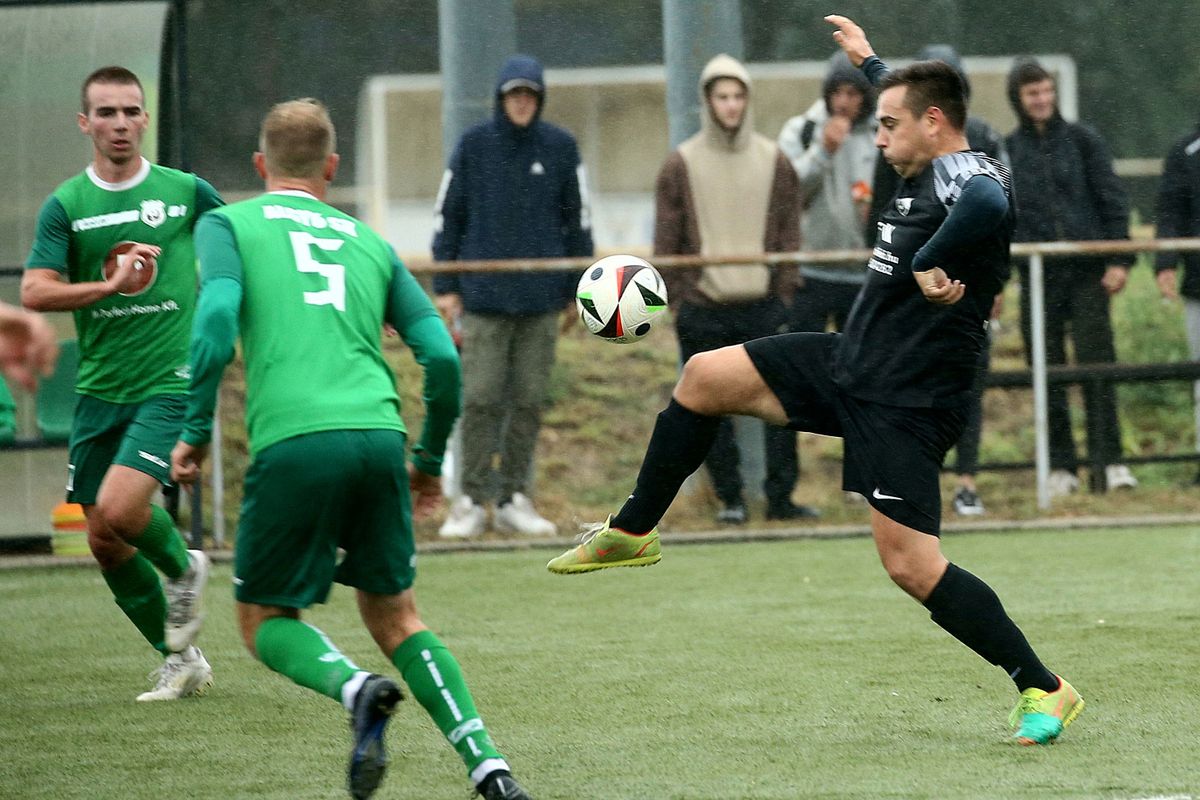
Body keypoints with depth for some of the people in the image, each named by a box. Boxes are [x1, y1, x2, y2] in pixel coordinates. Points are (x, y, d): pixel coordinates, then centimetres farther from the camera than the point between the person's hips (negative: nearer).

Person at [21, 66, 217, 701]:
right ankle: (180, 660, 22)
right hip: (99, 391, 4)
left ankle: (183, 566, 10)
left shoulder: (188, 193, 0)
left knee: (118, 510, -22)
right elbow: (34, 292, -11)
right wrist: (111, 285, -22)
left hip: (171, 383, -3)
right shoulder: (65, 206, 1)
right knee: (105, 544, 6)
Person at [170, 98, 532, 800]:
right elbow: (441, 355, 15)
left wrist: (196, 431, 1)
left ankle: (356, 688, -18)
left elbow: (217, 316, -6)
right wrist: (430, 461, 27)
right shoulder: (369, 242, 23)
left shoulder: (226, 224, 14)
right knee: (395, 617, 17)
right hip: (378, 435, 3)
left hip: (293, 442, -3)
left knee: (265, 621, 13)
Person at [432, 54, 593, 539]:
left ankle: (515, 500, 12)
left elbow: (578, 219, 11)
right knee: (481, 399, -5)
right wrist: (445, 287, 1)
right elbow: (446, 217, 5)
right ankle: (472, 501, 0)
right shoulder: (474, 145, 2)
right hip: (484, 297, -2)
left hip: (541, 298, 2)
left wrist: (578, 289, 10)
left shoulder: (560, 148, 5)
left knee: (528, 402, 4)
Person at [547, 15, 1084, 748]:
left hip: (905, 405, -10)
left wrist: (927, 264, -35)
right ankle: (633, 533, 26)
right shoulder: (931, 173, 10)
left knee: (910, 564, -14)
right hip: (851, 362, 10)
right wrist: (871, 62, 48)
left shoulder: (973, 179, -19)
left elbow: (985, 205, -47)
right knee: (704, 377, 9)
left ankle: (1045, 690, -3)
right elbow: (915, 101, 36)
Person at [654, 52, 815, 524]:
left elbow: (789, 234, 8)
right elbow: (666, 241, 3)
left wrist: (784, 294, 1)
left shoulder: (773, 161, 7)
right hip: (702, 310, -1)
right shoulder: (681, 165, 2)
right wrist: (675, 298, -3)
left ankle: (781, 497, 4)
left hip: (762, 308, 1)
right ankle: (729, 498, 12)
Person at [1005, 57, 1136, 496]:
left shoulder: (1082, 140, 5)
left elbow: (1113, 200, 4)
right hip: (1037, 275, 1)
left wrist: (1119, 260, -5)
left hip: (1088, 270, -1)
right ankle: (1061, 468, 8)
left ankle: (1109, 460, -5)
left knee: (1097, 362, -7)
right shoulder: (1006, 150, 7)